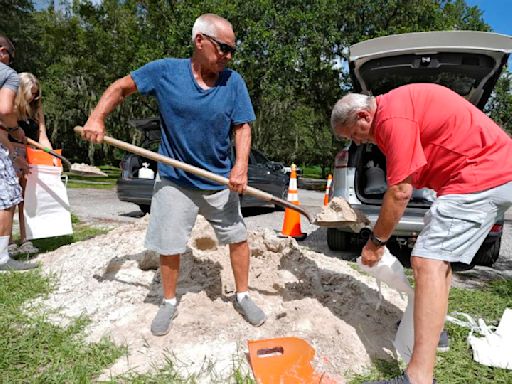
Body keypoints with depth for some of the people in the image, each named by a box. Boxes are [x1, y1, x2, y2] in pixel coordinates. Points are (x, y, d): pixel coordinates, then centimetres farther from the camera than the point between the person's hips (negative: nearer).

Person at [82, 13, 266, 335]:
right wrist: (97, 118, -11)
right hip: (174, 180, -1)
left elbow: (243, 127, -6)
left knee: (238, 237, 7)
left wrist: (241, 166, -22)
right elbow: (121, 87, 3)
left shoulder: (234, 82, -6)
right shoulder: (165, 71, -8)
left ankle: (243, 296, 29)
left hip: (220, 182, 1)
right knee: (169, 246, 7)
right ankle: (169, 303, 32)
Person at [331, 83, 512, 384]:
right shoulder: (396, 105, 15)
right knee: (439, 256, 20)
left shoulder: (392, 117, -17)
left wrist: (376, 241, -7)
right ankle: (431, 327, 36)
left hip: (483, 175, -11)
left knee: (428, 261, -18)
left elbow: (400, 192, -19)